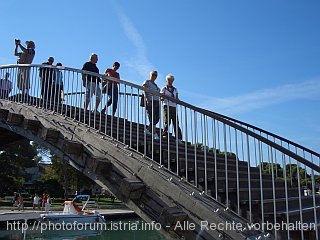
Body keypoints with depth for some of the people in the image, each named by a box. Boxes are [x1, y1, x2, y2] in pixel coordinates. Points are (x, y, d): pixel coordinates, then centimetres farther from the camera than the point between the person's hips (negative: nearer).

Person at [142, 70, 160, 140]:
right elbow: (144, 92, -10)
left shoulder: (155, 84, 25)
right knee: (152, 118, -12)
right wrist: (147, 100, -23)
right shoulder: (147, 82, 3)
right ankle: (154, 134, -15)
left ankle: (148, 130, 13)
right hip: (150, 102, -8)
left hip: (156, 102, 8)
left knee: (157, 118, 0)